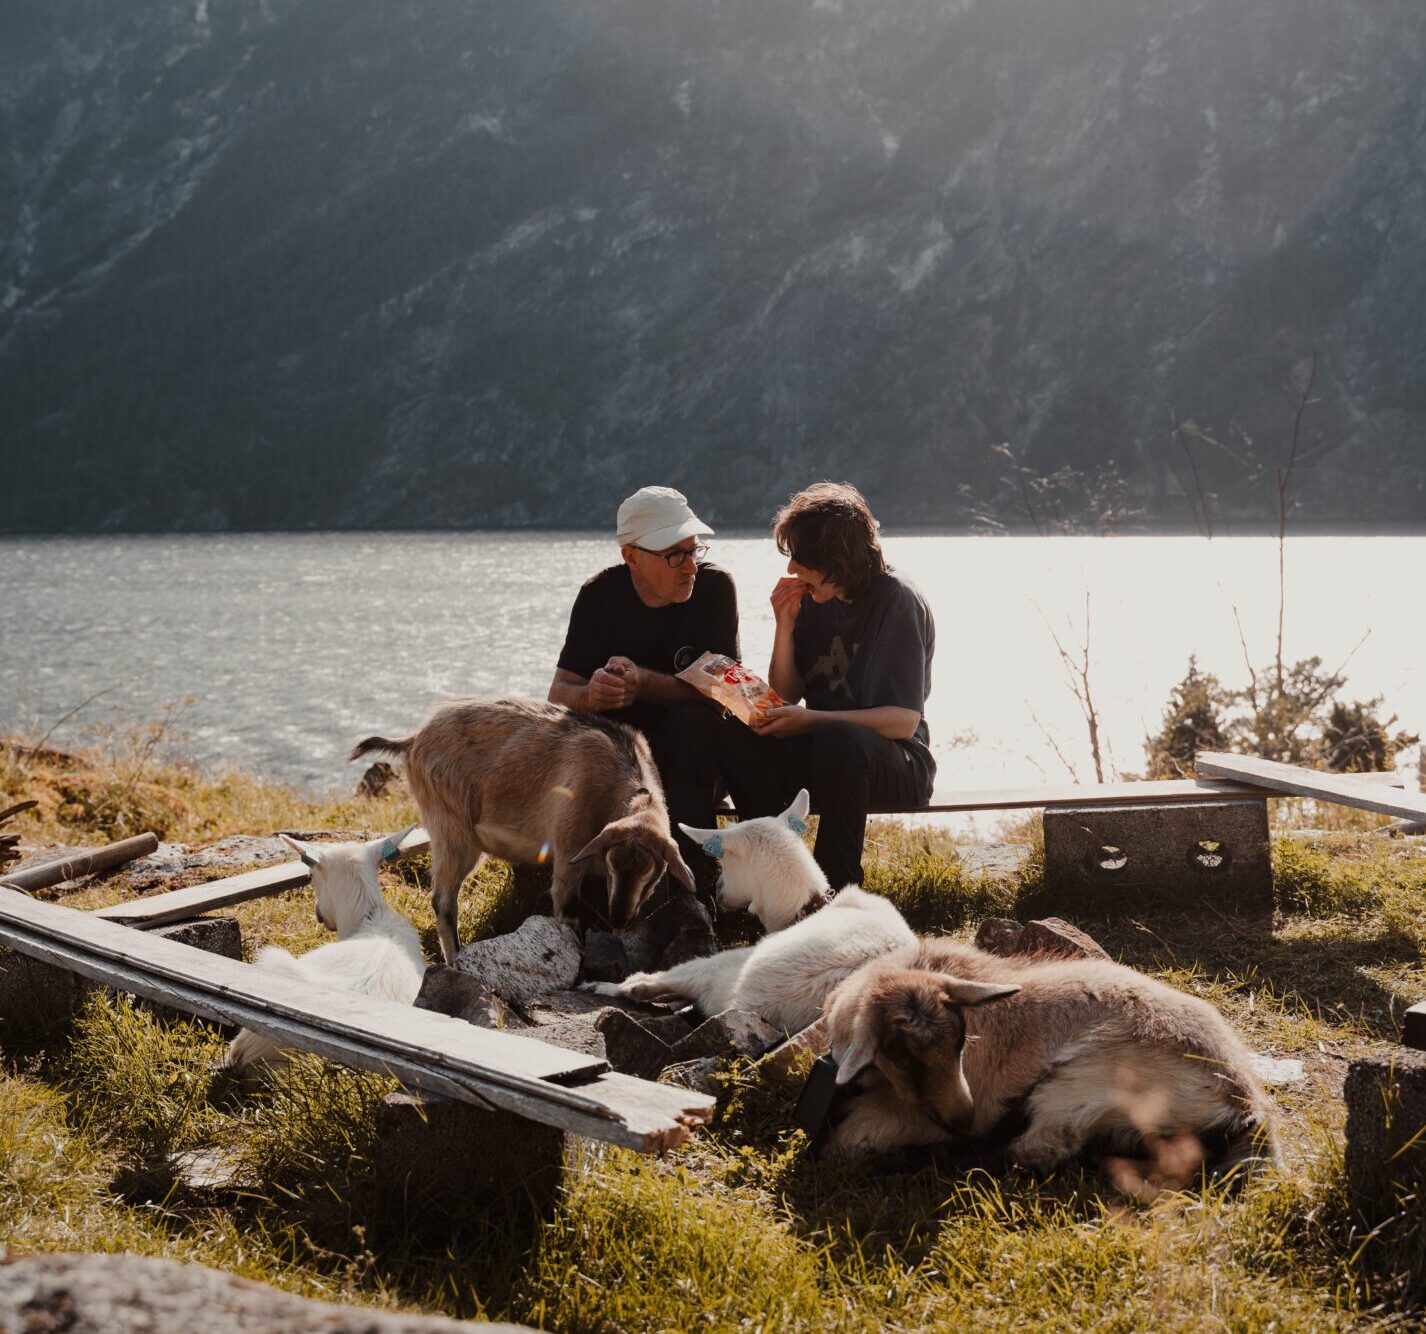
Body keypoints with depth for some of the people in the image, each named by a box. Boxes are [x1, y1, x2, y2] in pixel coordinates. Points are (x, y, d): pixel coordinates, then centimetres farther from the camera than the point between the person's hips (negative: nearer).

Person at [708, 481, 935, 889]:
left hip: (896, 760, -5)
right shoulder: (815, 598, 4)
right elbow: (787, 695, 7)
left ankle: (838, 887, -25)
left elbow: (904, 720, -19)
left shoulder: (897, 601, -13)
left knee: (838, 740, -39)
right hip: (824, 750, 6)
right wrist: (784, 625, -7)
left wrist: (811, 720, -27)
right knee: (734, 735, -20)